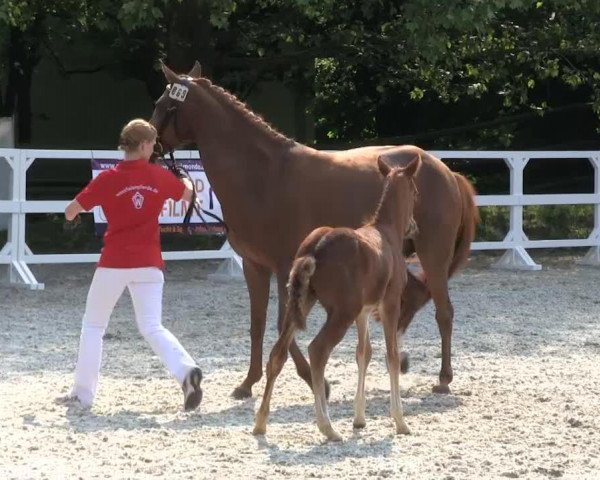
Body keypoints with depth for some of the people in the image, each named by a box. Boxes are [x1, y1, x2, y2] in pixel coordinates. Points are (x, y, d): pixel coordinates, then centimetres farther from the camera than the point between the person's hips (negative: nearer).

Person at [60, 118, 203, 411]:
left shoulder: (108, 179, -7)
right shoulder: (159, 176, 1)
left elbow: (71, 212, -1)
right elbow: (187, 194, 22)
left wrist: (73, 212, 23)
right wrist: (186, 181, 45)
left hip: (114, 263, -2)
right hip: (149, 264, 2)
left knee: (93, 325, 15)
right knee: (152, 328, 6)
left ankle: (83, 392, 14)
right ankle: (186, 370, -20)